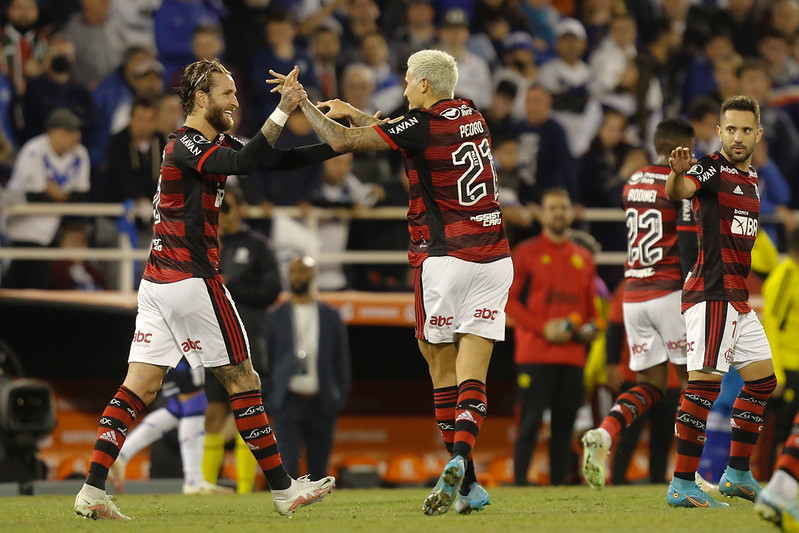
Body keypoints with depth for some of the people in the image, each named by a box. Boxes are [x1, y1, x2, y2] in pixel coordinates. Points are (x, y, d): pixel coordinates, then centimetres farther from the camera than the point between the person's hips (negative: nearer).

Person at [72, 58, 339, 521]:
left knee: (140, 387, 2)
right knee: (243, 380, 0)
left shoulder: (213, 145, 17)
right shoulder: (187, 145, -12)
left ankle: (93, 491, -5)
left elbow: (277, 160, 20)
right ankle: (284, 490, 6)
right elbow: (246, 162, -30)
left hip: (157, 283, 9)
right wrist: (283, 111, -29)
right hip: (193, 281, -9)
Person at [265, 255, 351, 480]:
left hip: (321, 403, 1)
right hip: (288, 401, -1)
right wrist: (266, 398, 2)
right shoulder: (276, 316, 8)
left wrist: (340, 398, 2)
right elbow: (266, 360, 10)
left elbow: (342, 359, 11)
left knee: (318, 468, 6)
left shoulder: (330, 316, 10)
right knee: (287, 464, -13)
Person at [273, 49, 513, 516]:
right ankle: (461, 458, -22)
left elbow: (342, 141, -7)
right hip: (494, 258, 5)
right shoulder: (471, 117, 11)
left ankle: (466, 481, 1)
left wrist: (302, 101, 6)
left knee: (443, 369, 6)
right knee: (473, 374, -1)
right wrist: (352, 111, 30)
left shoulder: (421, 126, -10)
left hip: (444, 258, -5)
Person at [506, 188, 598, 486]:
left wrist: (590, 327, 3)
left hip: (573, 357, 5)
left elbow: (590, 304, 25)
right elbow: (509, 300, -2)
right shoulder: (526, 253, 2)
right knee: (530, 424, -9)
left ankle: (559, 485, 7)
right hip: (535, 355, -5)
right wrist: (543, 328, -12)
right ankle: (519, 483, -9)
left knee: (564, 426, 4)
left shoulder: (583, 258, 17)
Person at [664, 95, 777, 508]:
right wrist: (678, 173, -54)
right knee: (706, 382, -17)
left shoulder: (751, 177, 17)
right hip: (711, 293, -10)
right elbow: (677, 192, -33)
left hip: (737, 298, 10)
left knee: (762, 380, 16)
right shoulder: (711, 169, -10)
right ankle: (682, 485, -20)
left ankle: (738, 474, 24)